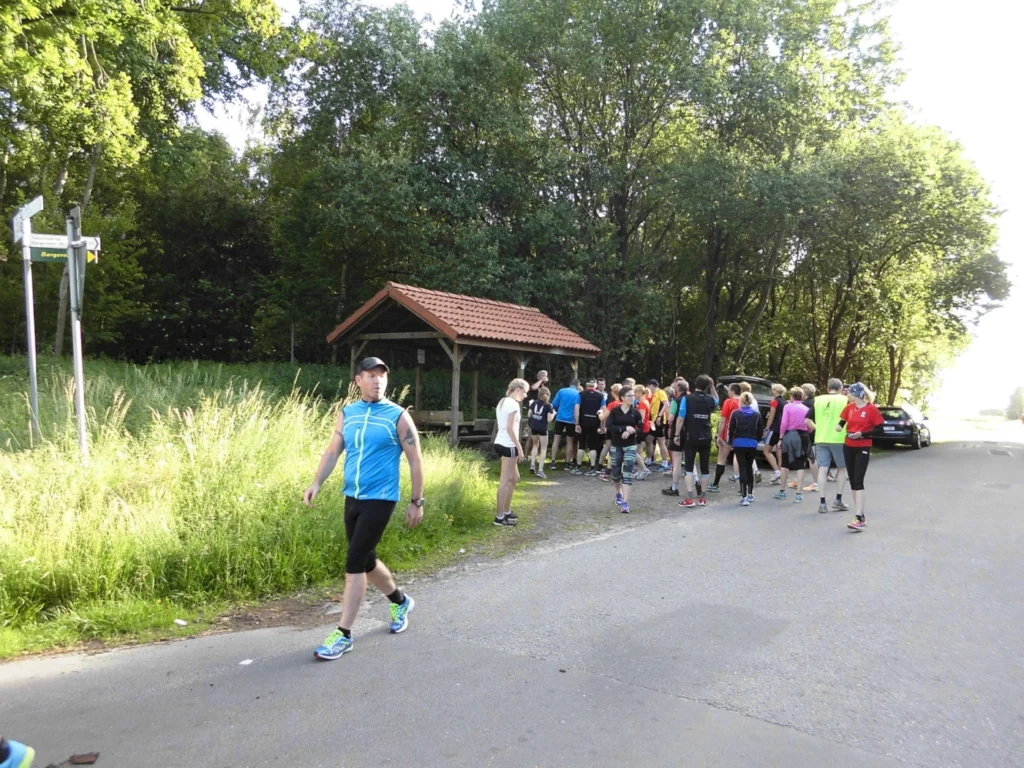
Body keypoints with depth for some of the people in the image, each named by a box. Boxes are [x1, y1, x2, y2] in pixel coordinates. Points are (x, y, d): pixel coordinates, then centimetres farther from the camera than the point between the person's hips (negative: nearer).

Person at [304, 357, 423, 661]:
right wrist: (317, 483, -9)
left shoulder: (398, 416, -8)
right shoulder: (347, 413, 6)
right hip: (352, 498, 6)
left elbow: (415, 460, -5)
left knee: (354, 563, -9)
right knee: (366, 560, 17)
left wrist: (417, 502, -5)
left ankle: (343, 634, 3)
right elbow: (332, 451, 6)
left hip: (380, 499, -6)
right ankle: (400, 602, 42)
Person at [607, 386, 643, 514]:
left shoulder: (635, 412, -1)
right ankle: (618, 493, 40)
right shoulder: (614, 411, -5)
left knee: (628, 472, -11)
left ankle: (625, 502, -12)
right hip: (616, 445, 0)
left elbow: (641, 428, 0)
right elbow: (609, 427, -14)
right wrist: (625, 428, -24)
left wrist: (630, 432, -18)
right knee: (616, 472, 11)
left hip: (630, 446, 0)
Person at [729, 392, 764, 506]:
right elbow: (760, 430, 5)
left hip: (739, 444, -2)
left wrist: (730, 442, 11)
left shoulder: (735, 414, -4)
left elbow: (731, 429, -2)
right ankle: (750, 494, 27)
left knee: (742, 468, -2)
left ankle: (744, 497, -9)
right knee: (749, 467, 18)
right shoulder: (757, 414, 2)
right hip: (752, 444, 2)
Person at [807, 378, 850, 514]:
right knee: (842, 468, 16)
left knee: (822, 469, 4)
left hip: (821, 439, 2)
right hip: (838, 439, -2)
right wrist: (844, 428, 11)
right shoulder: (845, 400, 0)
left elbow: (807, 420, 4)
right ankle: (838, 499, 13)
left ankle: (822, 502, 1)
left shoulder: (818, 400, 6)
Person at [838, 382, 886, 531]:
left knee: (858, 481, -13)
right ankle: (861, 515, 18)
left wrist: (862, 434, -19)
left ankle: (859, 519, -16)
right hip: (848, 447, 6)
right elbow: (843, 421, 13)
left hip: (863, 448, -6)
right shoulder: (849, 407, 5)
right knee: (853, 481, 9)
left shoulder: (871, 408, -10)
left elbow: (879, 428, -10)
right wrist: (840, 426, -9)